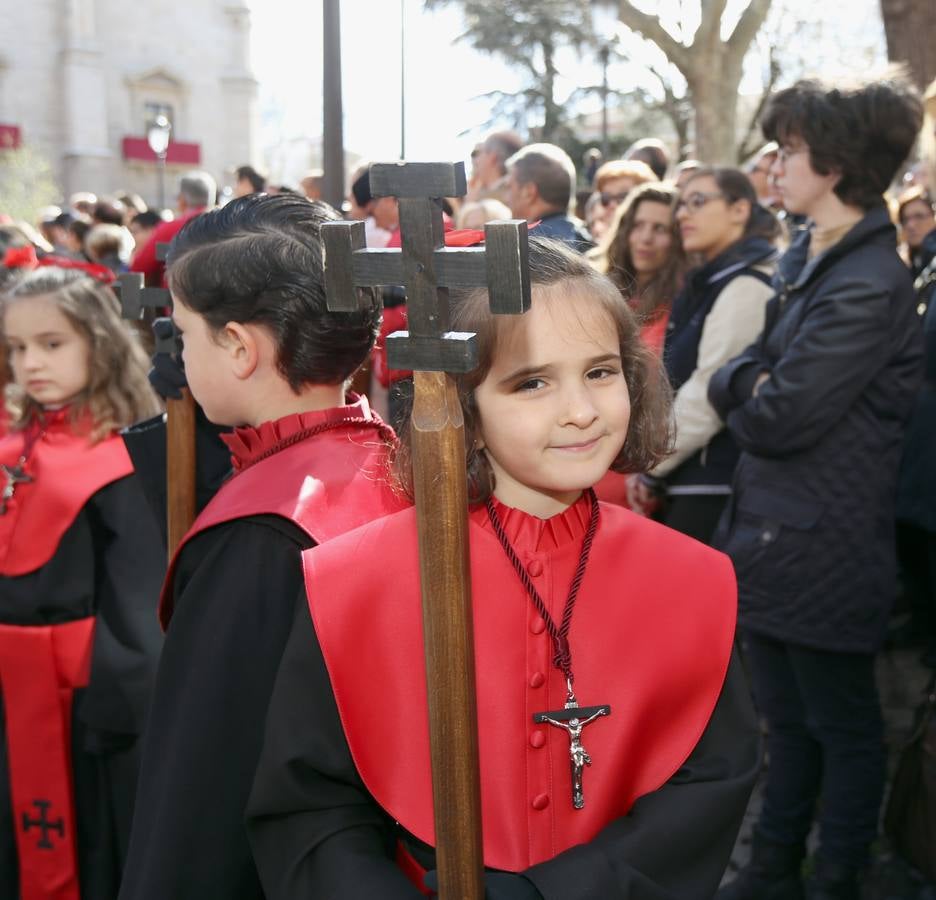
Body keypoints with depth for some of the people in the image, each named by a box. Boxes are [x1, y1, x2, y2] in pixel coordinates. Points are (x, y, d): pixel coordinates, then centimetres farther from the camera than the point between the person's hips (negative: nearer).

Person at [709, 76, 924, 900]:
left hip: (822, 549, -9)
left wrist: (744, 391, -4)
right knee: (786, 716, 21)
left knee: (843, 726, 9)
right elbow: (739, 376, 13)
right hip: (773, 531, 9)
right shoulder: (806, 261, 9)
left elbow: (775, 418, -23)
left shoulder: (869, 284, -21)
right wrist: (750, 382, -8)